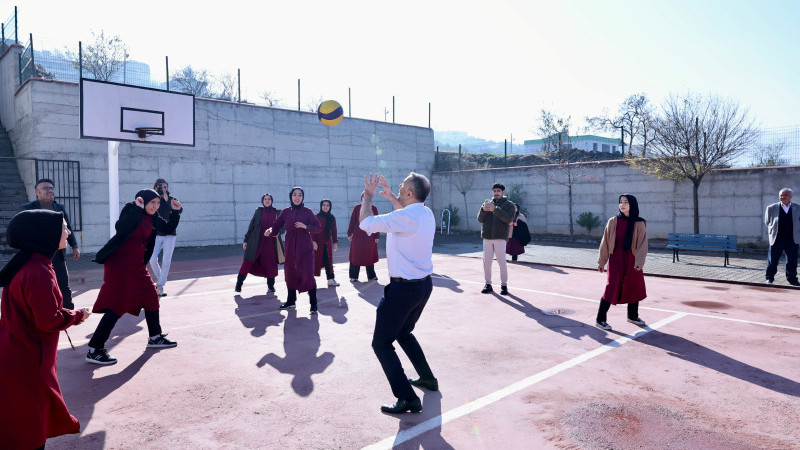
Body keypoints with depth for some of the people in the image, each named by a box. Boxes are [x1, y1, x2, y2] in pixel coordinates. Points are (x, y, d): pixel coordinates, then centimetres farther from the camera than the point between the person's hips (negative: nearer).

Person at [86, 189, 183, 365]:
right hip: (120, 263, -9)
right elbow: (120, 228, -31)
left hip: (137, 265, 9)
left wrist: (176, 211, 5)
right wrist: (137, 208, -33)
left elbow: (168, 228, 17)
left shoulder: (152, 218, 8)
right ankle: (94, 350, -4)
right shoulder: (131, 212, -13)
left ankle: (155, 337, 31)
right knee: (117, 305, -11)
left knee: (150, 297, 15)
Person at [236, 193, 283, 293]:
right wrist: (246, 240, 4)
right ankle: (239, 284, 7)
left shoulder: (276, 212, 4)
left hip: (270, 242, 1)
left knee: (271, 263, 3)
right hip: (256, 241, -1)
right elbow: (251, 225, 5)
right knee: (248, 262, -2)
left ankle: (271, 285, 18)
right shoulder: (258, 211, 3)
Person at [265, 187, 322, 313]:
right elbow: (276, 226, 4)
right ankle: (291, 301, 29)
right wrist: (270, 231, -17)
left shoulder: (307, 212, -1)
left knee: (308, 274, -10)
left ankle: (313, 304, -1)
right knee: (290, 274, 10)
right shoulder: (285, 212, 5)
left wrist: (305, 226, -17)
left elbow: (318, 228, -2)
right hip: (290, 248, 3)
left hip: (305, 248, -3)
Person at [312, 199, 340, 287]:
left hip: (327, 242, 4)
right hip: (318, 243, -4)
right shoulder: (316, 217, -5)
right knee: (316, 260, -1)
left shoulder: (331, 218, 7)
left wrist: (335, 242, 8)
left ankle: (331, 279, 7)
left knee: (328, 261, 5)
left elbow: (334, 231, 11)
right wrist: (314, 242, -14)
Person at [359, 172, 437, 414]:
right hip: (424, 284, 9)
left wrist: (368, 195, 0)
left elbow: (365, 223, -14)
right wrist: (390, 197, 30)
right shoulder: (427, 214, 5)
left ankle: (407, 398, -2)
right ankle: (427, 378, 38)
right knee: (404, 333, 28)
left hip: (403, 288, -9)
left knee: (381, 343, 1)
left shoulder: (403, 217, -22)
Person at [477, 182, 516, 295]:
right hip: (487, 237, 3)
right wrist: (483, 209, -14)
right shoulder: (487, 203, 14)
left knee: (502, 262, -2)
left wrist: (495, 209, -21)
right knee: (486, 262, 5)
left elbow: (509, 219, -13)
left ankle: (504, 285, 7)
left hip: (500, 237, -3)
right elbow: (480, 219, 5)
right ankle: (488, 284, 14)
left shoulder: (509, 204, 5)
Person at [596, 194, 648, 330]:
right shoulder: (613, 222, -2)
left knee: (635, 288, 13)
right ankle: (600, 320, -1)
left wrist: (639, 262, -18)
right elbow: (605, 242, 2)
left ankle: (633, 316, 35)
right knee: (612, 288, -7)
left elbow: (642, 244, -5)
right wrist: (601, 262, 1)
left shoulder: (639, 224, -1)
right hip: (615, 261, -2)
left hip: (632, 262, 2)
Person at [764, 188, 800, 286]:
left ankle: (792, 279, 20)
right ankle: (769, 278, 14)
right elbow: (767, 222, 9)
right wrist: (773, 230, 3)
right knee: (773, 260, 3)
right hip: (776, 238, -1)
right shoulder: (772, 208, 1)